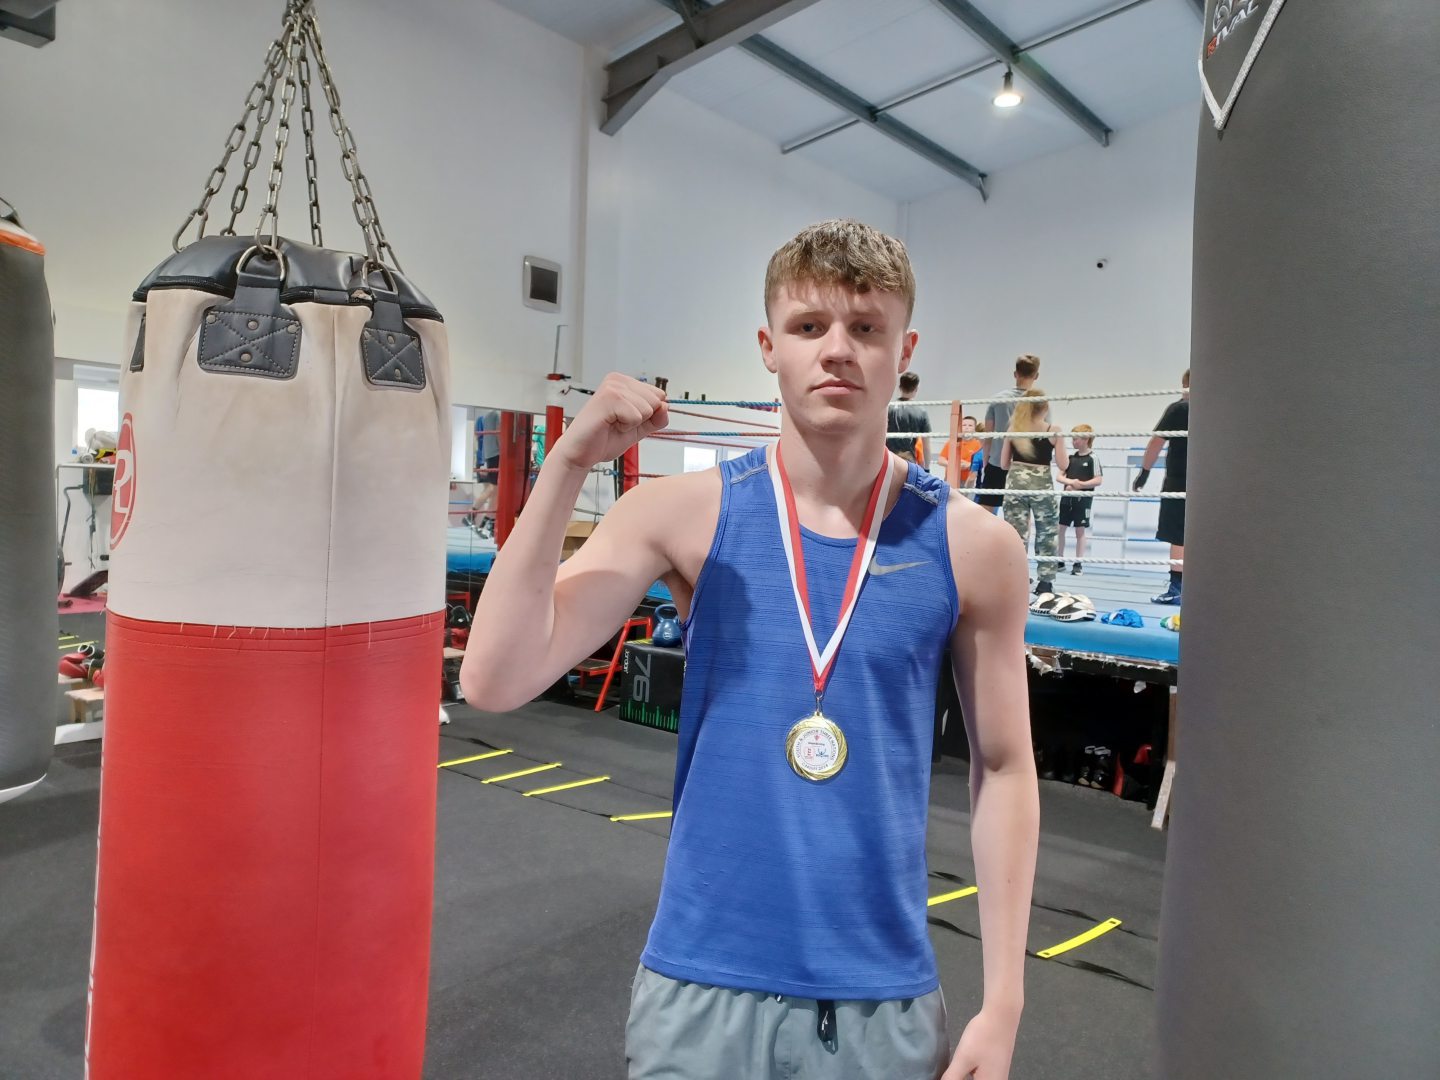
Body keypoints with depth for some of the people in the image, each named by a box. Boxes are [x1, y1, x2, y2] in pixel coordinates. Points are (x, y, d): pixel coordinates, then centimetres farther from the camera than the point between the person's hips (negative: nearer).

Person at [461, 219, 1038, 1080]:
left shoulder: (973, 547, -8)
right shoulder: (685, 514, -10)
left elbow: (1004, 768, 1)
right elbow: (496, 682, -16)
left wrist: (1003, 1000, 0)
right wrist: (570, 464, -24)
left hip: (883, 993, 1)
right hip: (704, 980, 0)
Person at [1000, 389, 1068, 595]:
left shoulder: (1013, 429, 5)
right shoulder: (1053, 430, -2)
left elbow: (1004, 464, 6)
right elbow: (1063, 465, -2)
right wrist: (1060, 442, 14)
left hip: (1015, 484, 2)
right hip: (1042, 485, -2)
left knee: (1016, 536, 3)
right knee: (1046, 536, 13)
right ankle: (1045, 584, 16)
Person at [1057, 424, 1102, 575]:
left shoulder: (1092, 458, -7)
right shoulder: (1070, 457, 8)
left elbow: (1098, 480, -13)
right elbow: (1060, 476, 5)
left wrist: (1080, 484, -17)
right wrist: (1070, 481, -14)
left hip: (1082, 500, -5)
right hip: (1067, 498, 5)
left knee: (1080, 531, 2)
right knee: (1059, 528, 5)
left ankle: (1078, 563, 11)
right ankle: (1060, 561, 15)